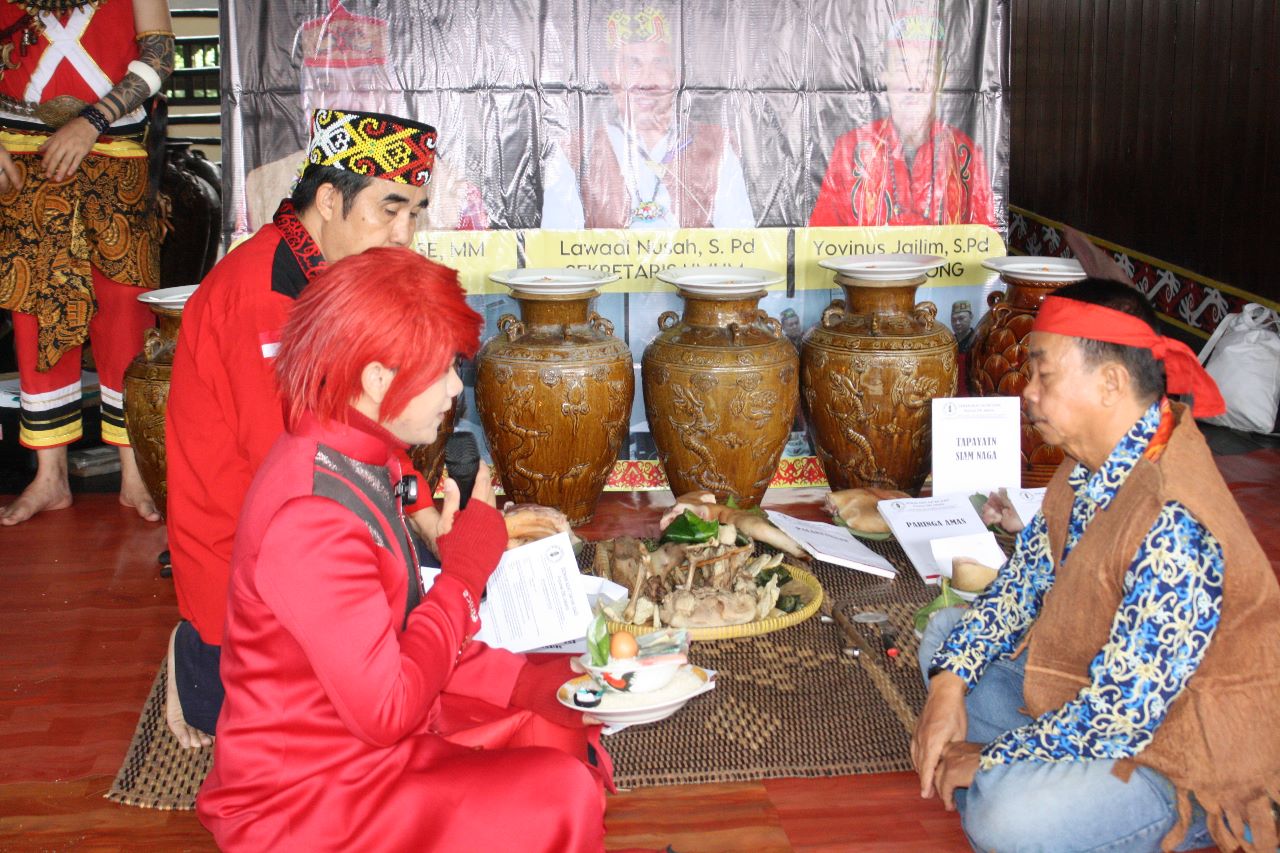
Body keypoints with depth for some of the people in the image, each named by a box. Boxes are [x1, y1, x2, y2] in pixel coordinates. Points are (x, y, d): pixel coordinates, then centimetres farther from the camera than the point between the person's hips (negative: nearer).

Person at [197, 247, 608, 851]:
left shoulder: (354, 460, 2)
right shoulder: (312, 518, -28)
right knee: (562, 796, -16)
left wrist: (517, 679, -5)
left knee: (572, 739, 6)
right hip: (299, 803, -9)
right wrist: (464, 569, -16)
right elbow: (387, 710, -25)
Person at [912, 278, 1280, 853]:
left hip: (1184, 762, -9)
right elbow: (1027, 574, 7)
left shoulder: (1172, 527, -34)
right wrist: (949, 683, -6)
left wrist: (987, 760, -18)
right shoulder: (1093, 464, -5)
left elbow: (1120, 714, -31)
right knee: (945, 638, 11)